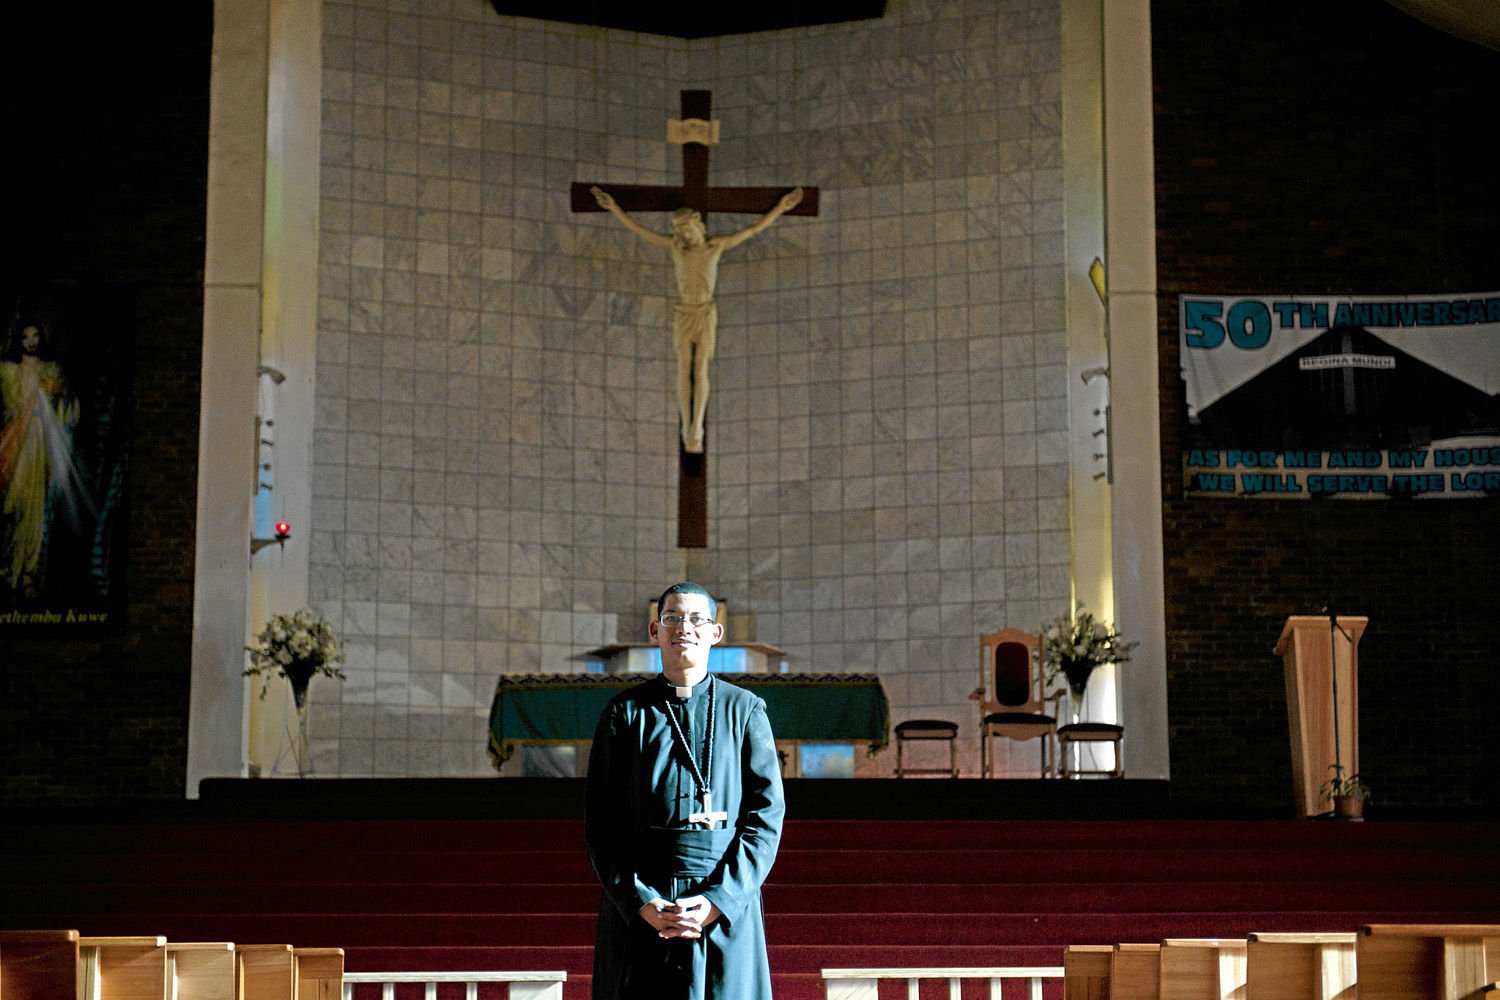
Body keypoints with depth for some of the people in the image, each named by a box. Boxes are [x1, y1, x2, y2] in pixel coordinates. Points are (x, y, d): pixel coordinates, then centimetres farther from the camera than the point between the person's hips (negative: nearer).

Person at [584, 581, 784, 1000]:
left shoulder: (745, 710, 5)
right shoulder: (624, 713, 6)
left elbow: (766, 814, 0)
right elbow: (600, 823, 2)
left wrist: (719, 900, -11)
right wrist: (640, 901, -10)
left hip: (726, 907, 0)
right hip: (638, 908, 0)